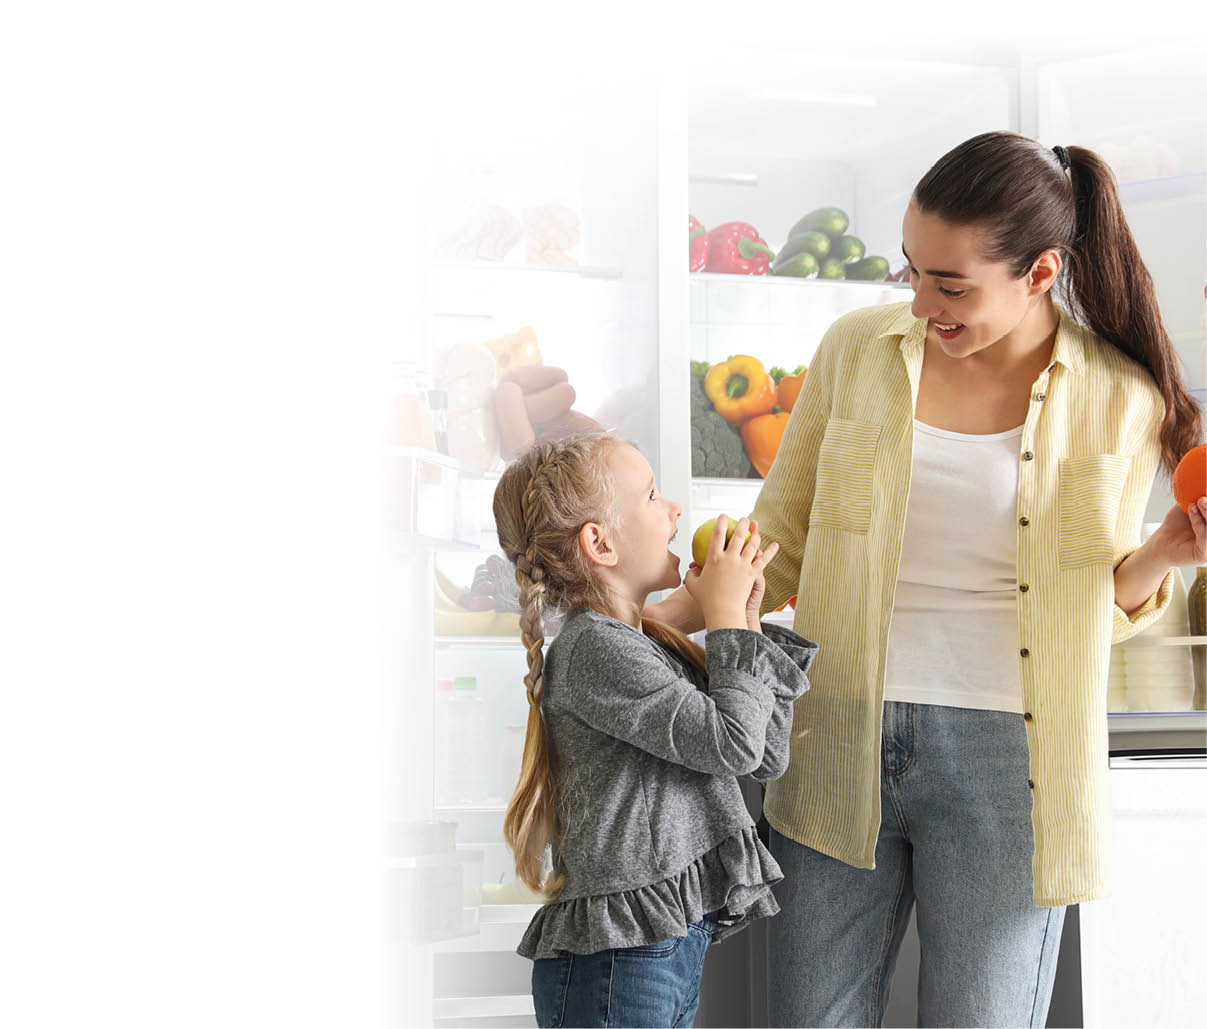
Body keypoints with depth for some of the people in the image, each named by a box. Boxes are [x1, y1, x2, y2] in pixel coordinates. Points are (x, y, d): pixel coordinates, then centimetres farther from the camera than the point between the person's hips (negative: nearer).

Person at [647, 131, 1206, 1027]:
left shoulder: (1119, 399, -1)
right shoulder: (858, 349, 2)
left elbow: (1103, 604, 10)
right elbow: (781, 544, 10)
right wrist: (656, 618, -2)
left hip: (999, 760, -1)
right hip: (841, 750, 2)